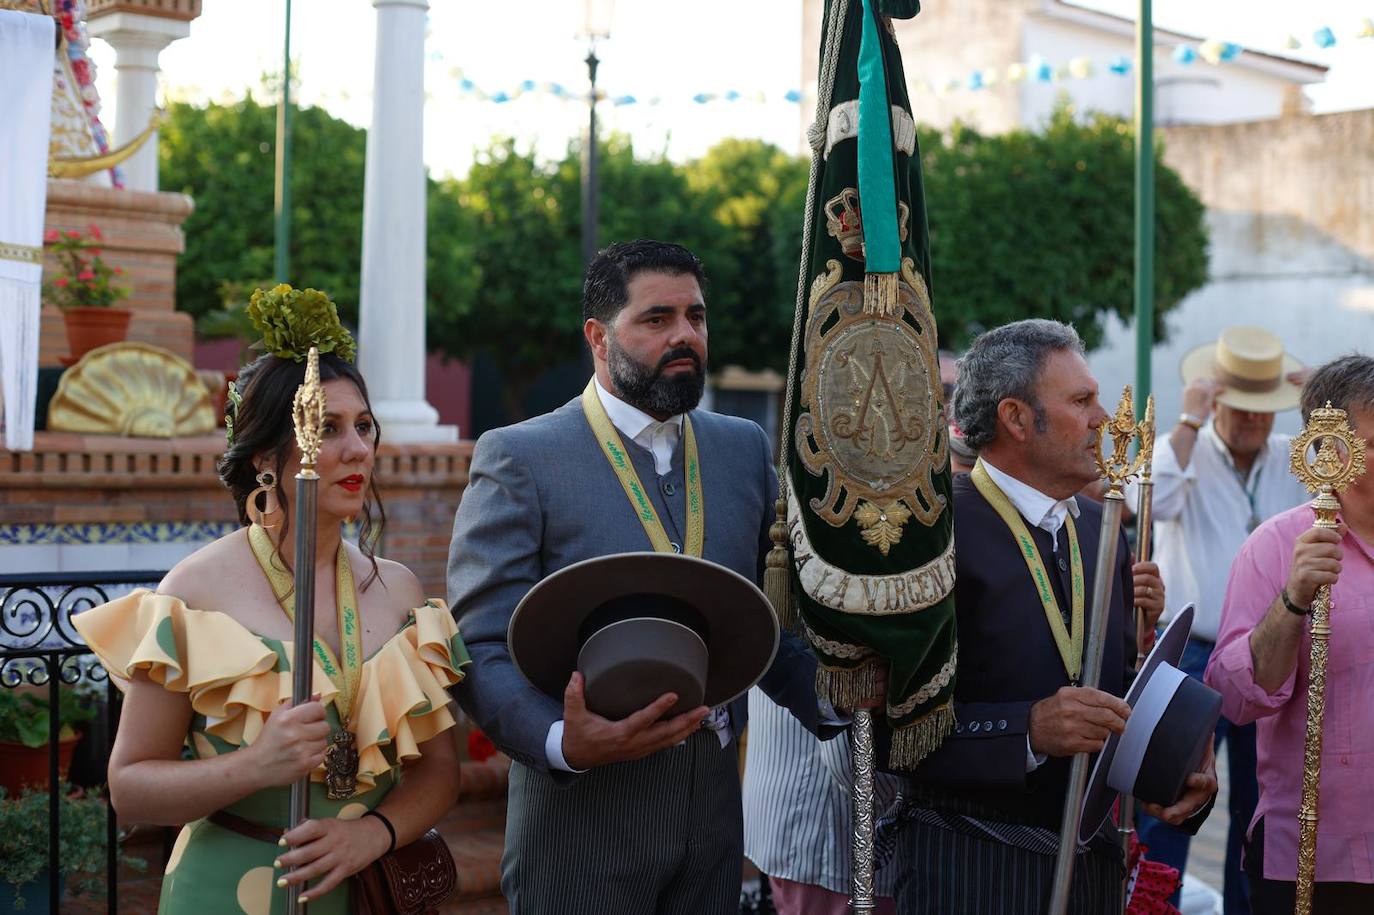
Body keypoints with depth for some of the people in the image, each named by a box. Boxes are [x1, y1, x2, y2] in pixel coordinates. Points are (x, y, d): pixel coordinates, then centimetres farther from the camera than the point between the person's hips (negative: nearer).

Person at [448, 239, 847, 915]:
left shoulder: (745, 448, 10)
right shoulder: (518, 458, -6)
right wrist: (562, 743, -26)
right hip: (582, 812, -4)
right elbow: (480, 647, -11)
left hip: (714, 806, 5)